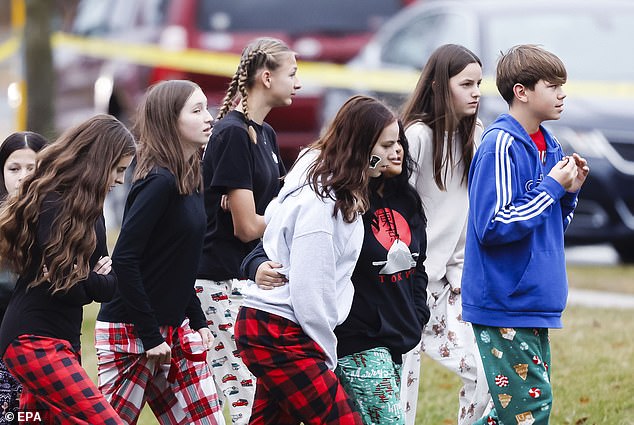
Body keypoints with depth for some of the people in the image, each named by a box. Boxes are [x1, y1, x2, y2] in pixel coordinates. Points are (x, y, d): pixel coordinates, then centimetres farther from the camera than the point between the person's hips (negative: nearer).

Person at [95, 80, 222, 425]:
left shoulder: (189, 181, 10)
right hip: (130, 333, -9)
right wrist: (150, 337, -19)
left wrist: (197, 321, 12)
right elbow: (124, 260, -21)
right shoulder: (159, 182, -16)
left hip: (173, 330, 9)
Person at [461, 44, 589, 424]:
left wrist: (570, 191, 2)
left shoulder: (548, 146, 12)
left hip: (534, 305, 9)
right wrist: (551, 187, -17)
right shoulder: (501, 145, -15)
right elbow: (492, 227, -21)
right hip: (505, 304, -9)